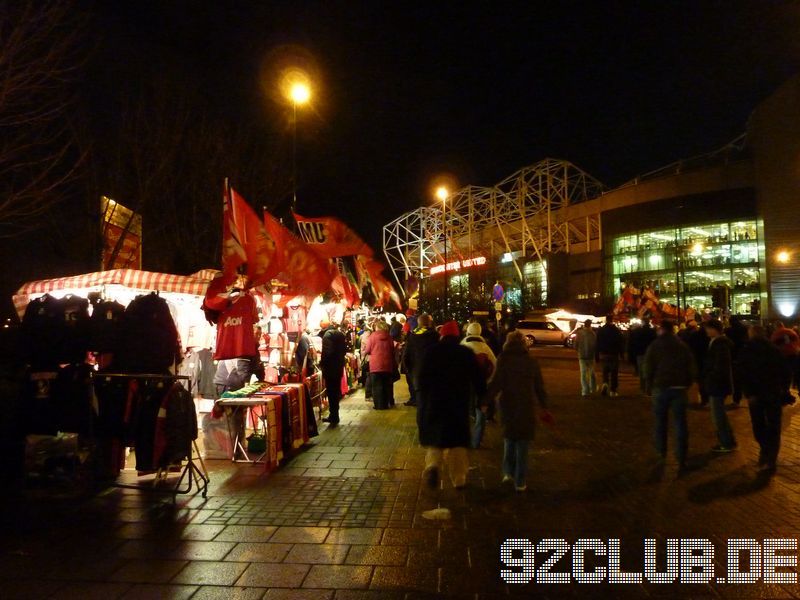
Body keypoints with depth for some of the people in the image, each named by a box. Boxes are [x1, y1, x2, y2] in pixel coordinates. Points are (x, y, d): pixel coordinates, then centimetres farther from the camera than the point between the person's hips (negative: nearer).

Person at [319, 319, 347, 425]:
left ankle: (334, 417, 3)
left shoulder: (327, 334, -14)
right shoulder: (340, 333, 12)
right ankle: (334, 416, 23)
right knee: (336, 391, 15)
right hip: (339, 367, 8)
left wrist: (322, 363, -12)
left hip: (330, 368, -8)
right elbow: (344, 350, 16)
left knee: (331, 392, -1)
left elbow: (327, 352, -22)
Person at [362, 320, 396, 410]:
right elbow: (392, 350, 12)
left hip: (376, 365, -3)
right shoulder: (389, 336, 3)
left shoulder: (373, 336, -6)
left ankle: (380, 405, 1)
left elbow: (367, 351, 0)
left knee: (377, 386, 2)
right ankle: (389, 403, 18)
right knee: (388, 385, 13)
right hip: (388, 364, 3)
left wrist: (364, 351, 20)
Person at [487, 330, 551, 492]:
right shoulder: (532, 361, 3)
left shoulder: (504, 360, -5)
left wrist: (488, 400, -9)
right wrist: (544, 407, 14)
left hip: (508, 405, -1)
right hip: (527, 406, 1)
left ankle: (508, 472, 15)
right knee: (522, 442, 7)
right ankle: (520, 482, 10)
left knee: (509, 438, 19)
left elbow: (495, 383, -13)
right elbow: (539, 386, 7)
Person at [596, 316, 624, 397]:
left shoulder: (600, 330, 0)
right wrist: (622, 353, 5)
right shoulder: (617, 330, -6)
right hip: (614, 355, -2)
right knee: (614, 373, 5)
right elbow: (621, 343, -4)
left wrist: (597, 355, 7)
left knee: (605, 372, 14)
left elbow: (597, 343, 2)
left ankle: (605, 383, -13)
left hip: (603, 355, 2)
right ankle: (612, 390, 2)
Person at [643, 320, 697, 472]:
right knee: (680, 423, 2)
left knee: (660, 421, 14)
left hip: (660, 387, -1)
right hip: (679, 388, 1)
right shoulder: (683, 346, 4)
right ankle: (681, 459, -2)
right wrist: (687, 384, 13)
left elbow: (648, 368, -8)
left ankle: (661, 451, 23)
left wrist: (648, 386, 3)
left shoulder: (654, 346, -2)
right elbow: (692, 368, 2)